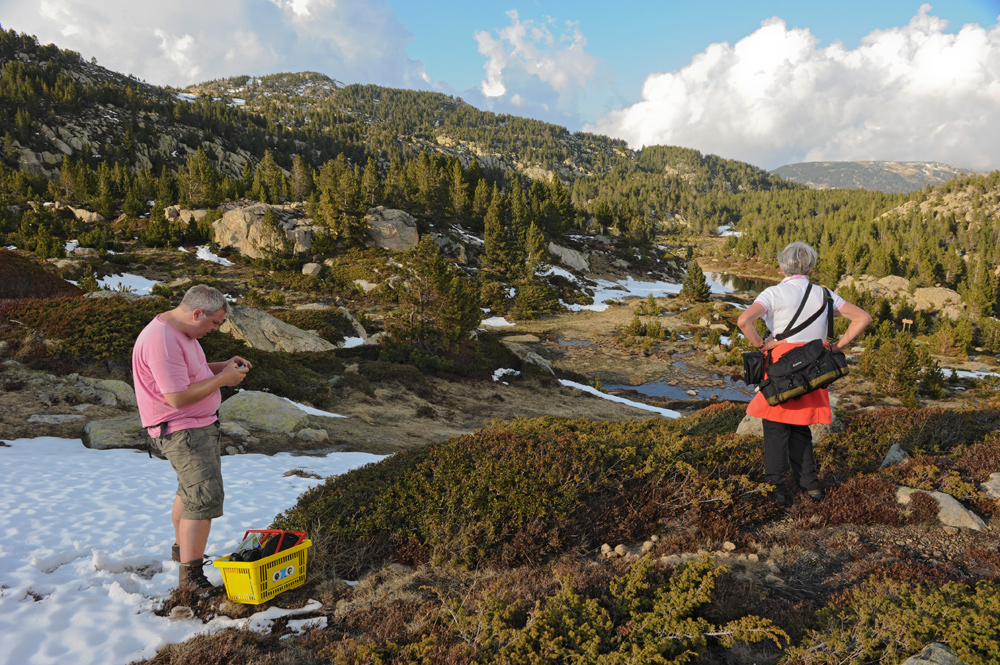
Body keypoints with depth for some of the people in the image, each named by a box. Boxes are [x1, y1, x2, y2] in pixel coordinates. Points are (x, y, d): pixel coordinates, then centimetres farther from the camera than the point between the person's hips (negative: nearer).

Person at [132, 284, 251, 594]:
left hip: (201, 424, 11)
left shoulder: (182, 331, 7)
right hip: (181, 431, -11)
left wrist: (223, 366, 6)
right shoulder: (161, 340, -27)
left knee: (191, 489, 25)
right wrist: (222, 379, -21)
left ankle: (182, 548, 45)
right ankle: (190, 574, -4)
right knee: (205, 497, -13)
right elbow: (178, 397, -29)